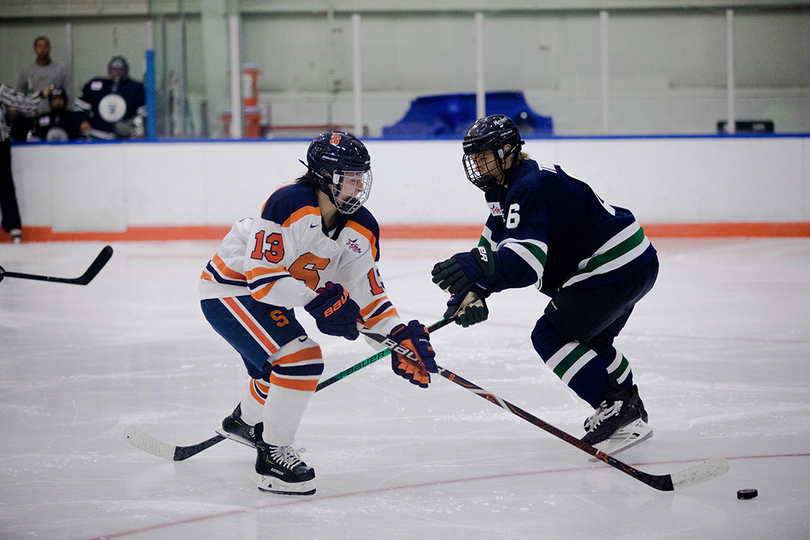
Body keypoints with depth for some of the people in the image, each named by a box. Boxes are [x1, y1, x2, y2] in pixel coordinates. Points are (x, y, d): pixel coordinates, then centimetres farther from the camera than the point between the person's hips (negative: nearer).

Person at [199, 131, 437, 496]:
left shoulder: (361, 230, -6)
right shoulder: (289, 205, -30)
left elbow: (367, 294, -1)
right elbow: (263, 276, -32)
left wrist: (400, 338, -14)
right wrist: (319, 299, -35)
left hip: (269, 298, 9)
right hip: (229, 289, -9)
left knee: (277, 369, 29)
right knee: (299, 359, -24)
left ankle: (244, 423, 62)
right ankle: (273, 457, -12)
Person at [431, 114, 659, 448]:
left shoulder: (530, 188, -20)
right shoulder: (512, 187, 15)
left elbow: (527, 260, -34)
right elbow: (495, 246, 12)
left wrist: (477, 270, -49)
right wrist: (474, 291, -4)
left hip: (616, 267, -12)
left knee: (551, 335, -8)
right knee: (590, 339, 28)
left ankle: (614, 407, -11)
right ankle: (632, 414, 35)